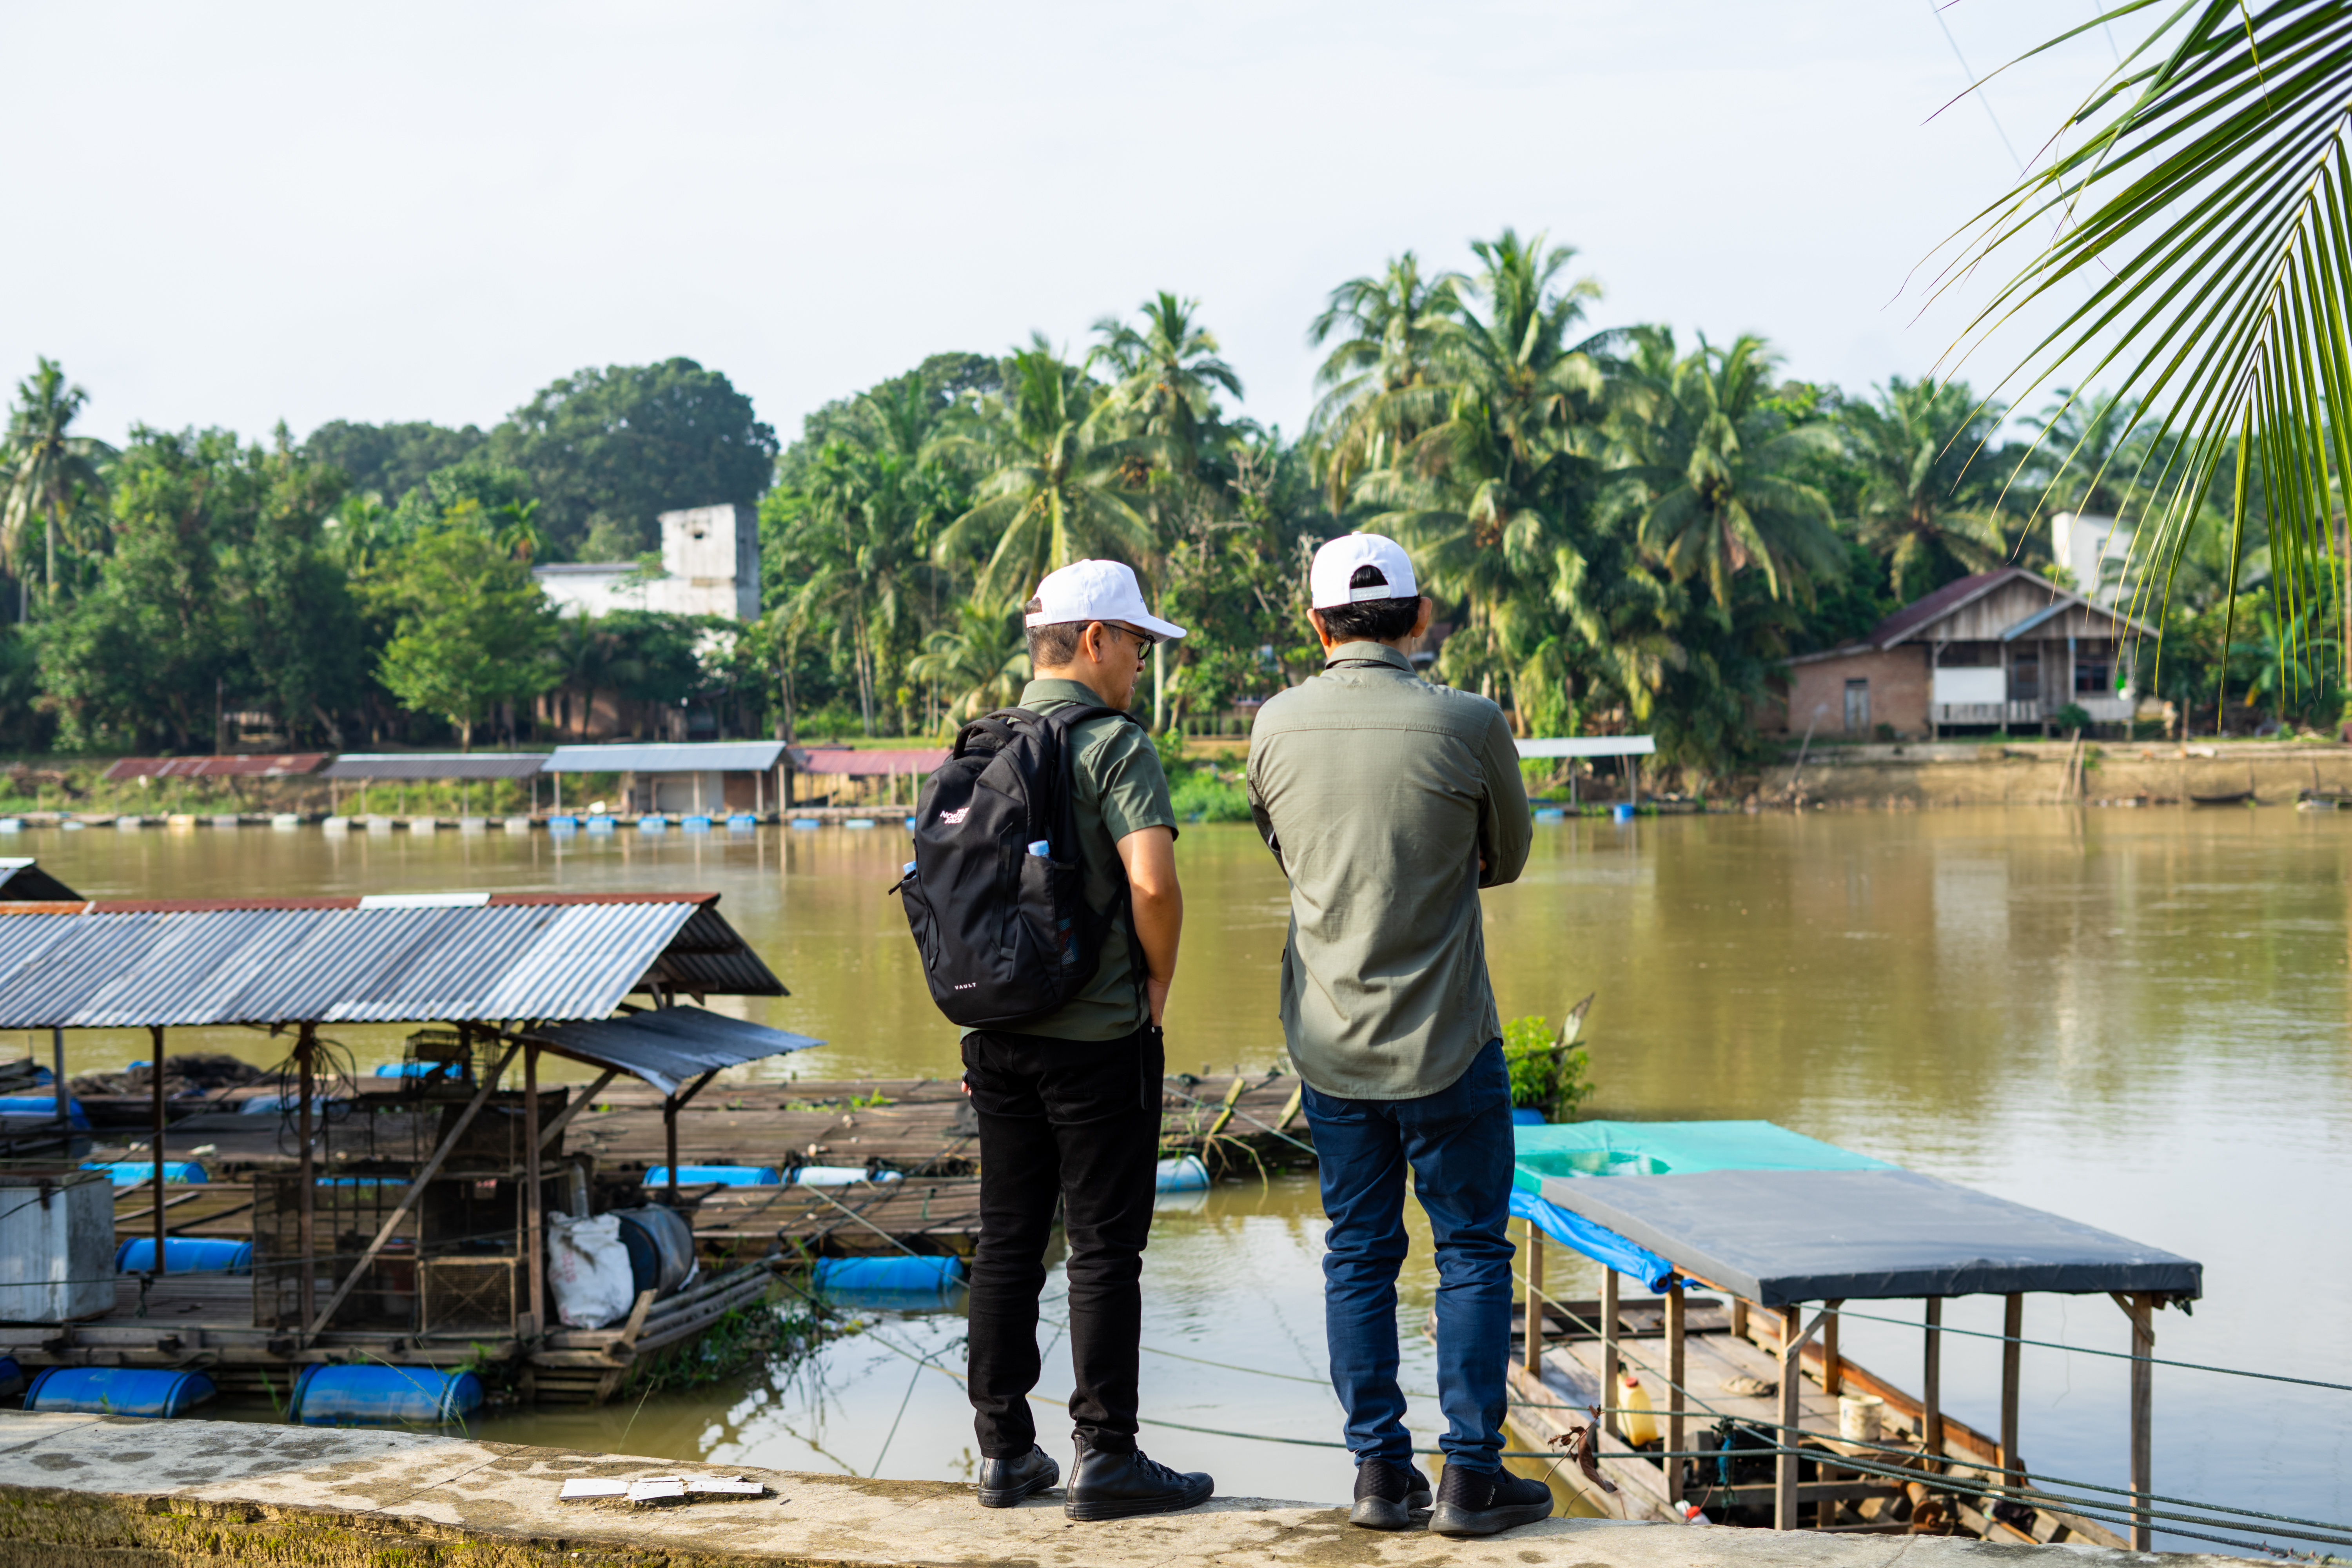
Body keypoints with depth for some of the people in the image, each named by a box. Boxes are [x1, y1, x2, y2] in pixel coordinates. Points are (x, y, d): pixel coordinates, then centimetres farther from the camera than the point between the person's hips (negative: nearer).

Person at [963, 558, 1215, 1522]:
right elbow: (1153, 882, -24)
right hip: (1099, 1037, -7)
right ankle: (1104, 1460, 5)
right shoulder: (1114, 746, -12)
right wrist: (1160, 981, -7)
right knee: (1104, 1248, 0)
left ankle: (1005, 1452, 17)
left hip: (1000, 1034, 7)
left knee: (1007, 1242, 11)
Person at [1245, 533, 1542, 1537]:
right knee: (1472, 1251, 7)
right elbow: (1507, 859, 4)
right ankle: (1471, 1475, 8)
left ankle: (1379, 1472, 15)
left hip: (1328, 1040, 3)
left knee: (1357, 1253, 11)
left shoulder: (1276, 727, -2)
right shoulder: (1467, 724, -12)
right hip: (1444, 1040, -3)